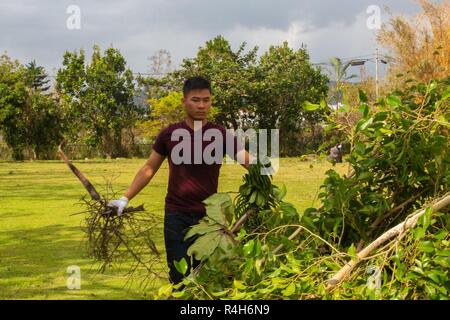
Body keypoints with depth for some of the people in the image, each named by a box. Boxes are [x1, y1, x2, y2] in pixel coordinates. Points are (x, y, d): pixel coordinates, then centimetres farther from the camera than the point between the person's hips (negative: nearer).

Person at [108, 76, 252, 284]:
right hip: (176, 215, 0)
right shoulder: (169, 134, 1)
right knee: (180, 277, 1)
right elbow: (149, 169, 9)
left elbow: (249, 162, -13)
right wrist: (126, 198, 1)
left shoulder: (221, 135, -3)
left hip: (208, 216, 0)